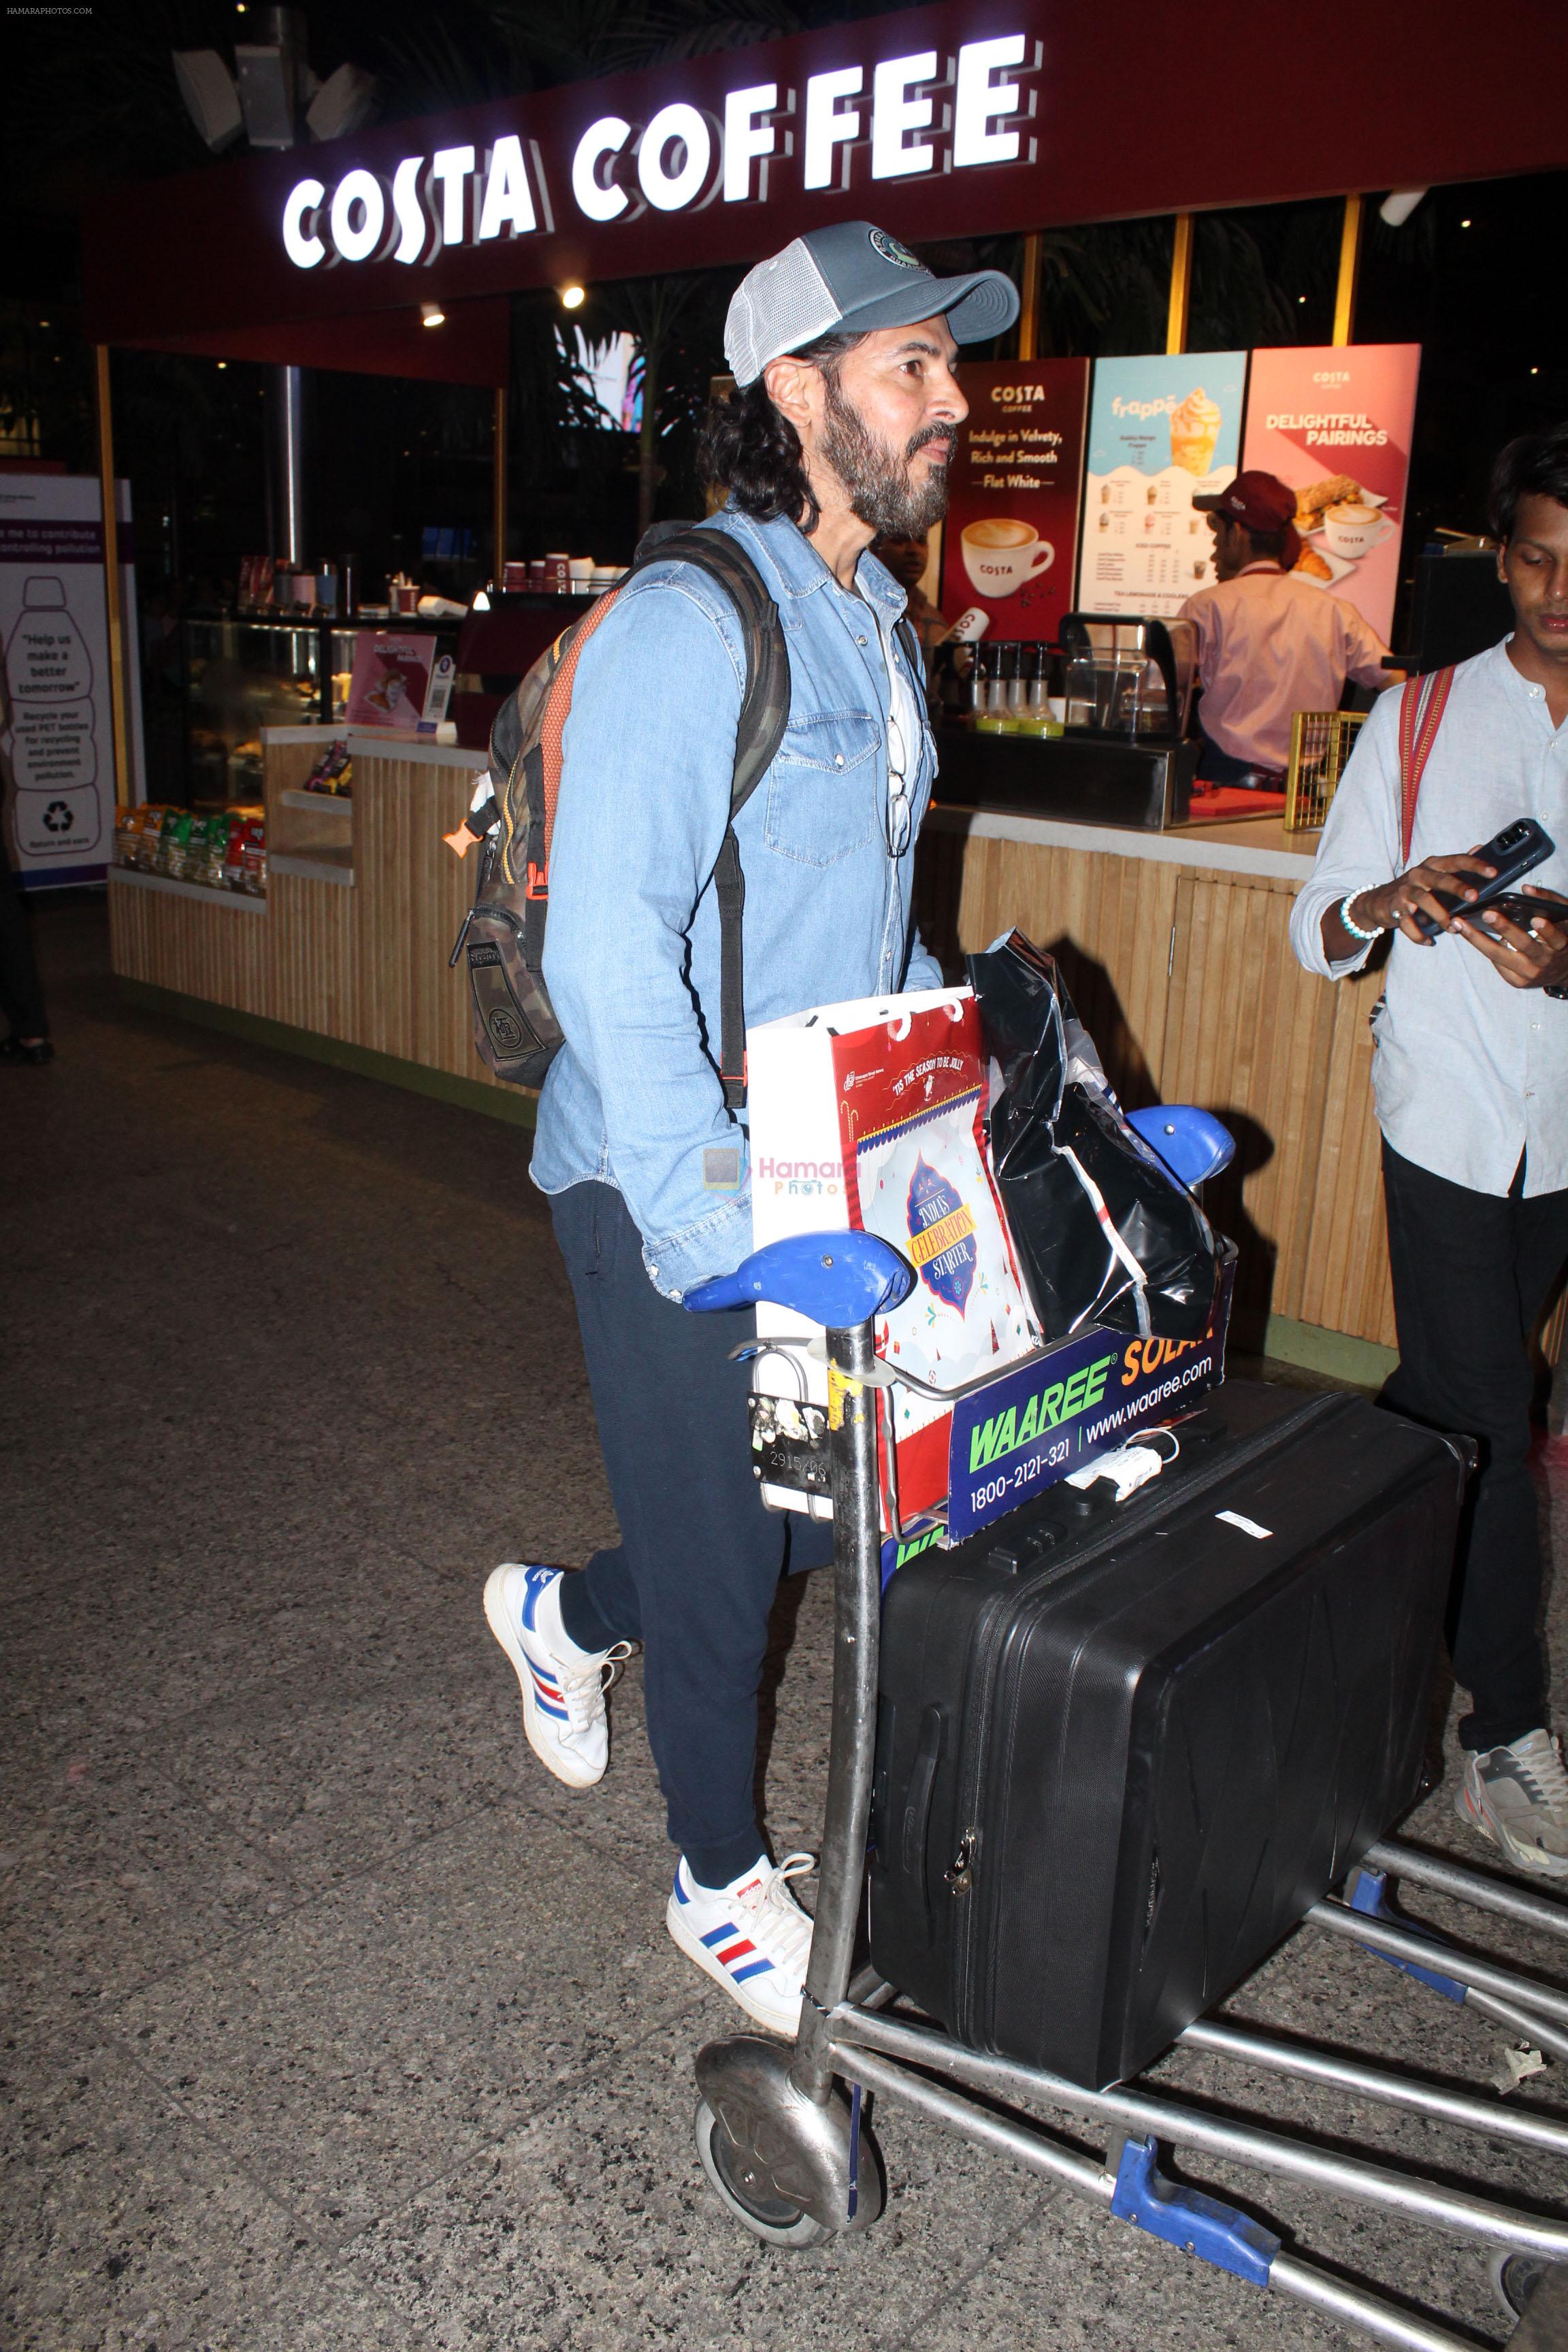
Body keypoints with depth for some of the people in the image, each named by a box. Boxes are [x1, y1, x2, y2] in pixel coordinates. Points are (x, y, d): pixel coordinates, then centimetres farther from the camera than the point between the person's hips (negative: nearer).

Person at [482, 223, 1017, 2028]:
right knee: (721, 1554, 7)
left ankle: (567, 1613, 46)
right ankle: (722, 1878, 34)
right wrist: (724, 1225, -29)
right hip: (670, 1191, -8)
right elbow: (607, 953, -25)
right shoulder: (688, 625, -18)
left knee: (832, 1496, 18)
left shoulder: (873, 626, 11)